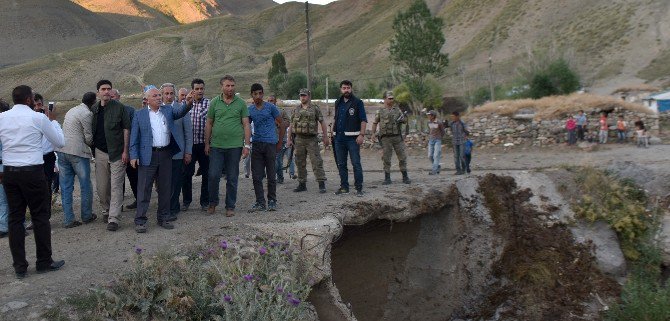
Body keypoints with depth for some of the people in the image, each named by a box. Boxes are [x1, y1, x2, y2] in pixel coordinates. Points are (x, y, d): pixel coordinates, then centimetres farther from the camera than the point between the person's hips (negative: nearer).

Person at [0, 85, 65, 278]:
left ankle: (19, 267, 13)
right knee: (40, 217, 6)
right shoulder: (38, 118, -7)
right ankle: (44, 262, 13)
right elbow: (60, 142, 2)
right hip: (32, 172, -5)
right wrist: (53, 120, 14)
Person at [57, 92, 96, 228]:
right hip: (78, 152, -8)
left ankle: (68, 219, 8)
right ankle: (87, 216, 17)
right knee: (85, 186, 7)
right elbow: (88, 137, -10)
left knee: (66, 187, 6)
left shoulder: (71, 111, 17)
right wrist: (91, 144, 12)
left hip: (62, 151, 8)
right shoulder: (87, 114, -9)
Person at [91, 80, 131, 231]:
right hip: (100, 152, 4)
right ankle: (106, 210, 30)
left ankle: (113, 218, -4)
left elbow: (126, 129, -5)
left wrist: (125, 151, -9)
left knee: (116, 186, -5)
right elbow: (90, 131, 14)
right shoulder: (94, 109, 8)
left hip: (117, 153, -4)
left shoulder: (119, 108, -4)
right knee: (101, 186, 9)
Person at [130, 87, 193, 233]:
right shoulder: (139, 115, 3)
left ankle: (163, 218, 21)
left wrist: (188, 102, -28)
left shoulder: (168, 110, 11)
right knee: (144, 189, -1)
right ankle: (140, 220, 6)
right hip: (148, 156, -3)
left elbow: (180, 112, -8)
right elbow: (134, 137, 2)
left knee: (165, 189, 10)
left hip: (166, 154, 3)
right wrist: (134, 156, -7)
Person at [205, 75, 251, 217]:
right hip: (216, 145, 1)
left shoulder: (241, 103, 3)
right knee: (213, 176, -1)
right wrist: (207, 143, 6)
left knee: (232, 178, 5)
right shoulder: (215, 102, 5)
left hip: (235, 146, -1)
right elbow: (209, 124, 9)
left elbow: (246, 124, 3)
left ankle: (230, 206, 16)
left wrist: (247, 145, -4)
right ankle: (213, 203, 18)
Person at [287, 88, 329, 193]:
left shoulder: (315, 109, 1)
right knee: (300, 163, 7)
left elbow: (322, 123, 0)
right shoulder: (296, 110, 12)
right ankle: (302, 184, 16)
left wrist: (325, 137, -6)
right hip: (299, 139, 4)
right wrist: (289, 139, 8)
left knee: (316, 162, -8)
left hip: (312, 139, -4)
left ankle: (322, 184, -7)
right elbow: (291, 125, 14)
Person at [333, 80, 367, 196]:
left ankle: (359, 188, -1)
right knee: (341, 164, 10)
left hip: (352, 138, -6)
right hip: (339, 138, 6)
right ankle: (344, 187, 18)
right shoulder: (338, 103, 14)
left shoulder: (357, 102, -3)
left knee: (356, 163, -6)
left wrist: (361, 134, -16)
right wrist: (333, 131, 13)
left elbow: (363, 120, -7)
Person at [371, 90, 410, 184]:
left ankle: (405, 177, 11)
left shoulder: (397, 110, 9)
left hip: (397, 137, 2)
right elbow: (374, 123, 11)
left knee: (402, 157, 2)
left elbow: (405, 121, 11)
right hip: (386, 138, -2)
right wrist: (373, 134, 0)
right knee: (386, 158, 0)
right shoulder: (380, 111, 4)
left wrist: (403, 119, -12)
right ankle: (387, 178, 7)